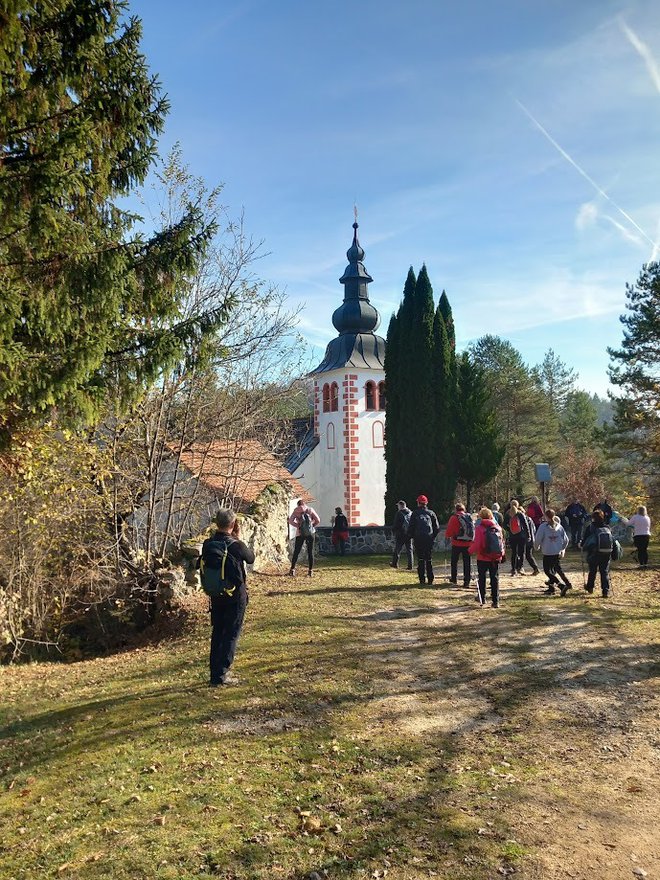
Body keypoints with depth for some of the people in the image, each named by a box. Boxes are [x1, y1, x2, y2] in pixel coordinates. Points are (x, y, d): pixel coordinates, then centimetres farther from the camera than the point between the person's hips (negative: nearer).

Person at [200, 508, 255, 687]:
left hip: (216, 596, 5)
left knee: (217, 633, 16)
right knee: (231, 635, 5)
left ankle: (214, 674, 23)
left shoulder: (207, 544, -5)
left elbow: (201, 565, 4)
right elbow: (251, 558, -1)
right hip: (235, 596, -5)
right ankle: (221, 674, 3)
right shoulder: (236, 545, -19)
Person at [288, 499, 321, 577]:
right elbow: (317, 520, -1)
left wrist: (298, 526, -2)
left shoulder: (296, 511, 3)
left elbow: (291, 521, -8)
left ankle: (292, 570, 2)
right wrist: (312, 526, 8)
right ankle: (310, 571, 4)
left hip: (300, 533, 0)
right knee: (310, 552, 6)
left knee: (296, 552, 6)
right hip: (310, 533, 1)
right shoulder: (310, 510, 5)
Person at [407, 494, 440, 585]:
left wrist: (411, 536, 11)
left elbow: (411, 527, -2)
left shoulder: (415, 513, -1)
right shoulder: (431, 513, 5)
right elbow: (437, 527, 6)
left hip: (418, 539, -2)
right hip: (429, 539, 2)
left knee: (420, 559, 3)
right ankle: (430, 579, 8)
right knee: (429, 560, 8)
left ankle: (422, 579, 0)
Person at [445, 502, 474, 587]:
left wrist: (446, 535, 9)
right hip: (468, 543, 3)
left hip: (457, 543, -3)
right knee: (467, 562, 7)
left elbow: (449, 531, -11)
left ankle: (454, 578, 24)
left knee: (454, 561, 15)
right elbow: (473, 530, 5)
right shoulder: (469, 517, 3)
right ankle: (467, 581, 3)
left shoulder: (454, 518, -10)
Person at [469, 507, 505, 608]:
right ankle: (496, 601, 8)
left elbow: (477, 544, -17)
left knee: (482, 578, 14)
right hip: (496, 558, 3)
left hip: (483, 558, -3)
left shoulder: (480, 528, -13)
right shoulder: (498, 527, 1)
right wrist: (502, 554, 20)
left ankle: (482, 599, 20)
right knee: (495, 579, 9)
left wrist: (471, 550, 1)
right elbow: (502, 542, 7)